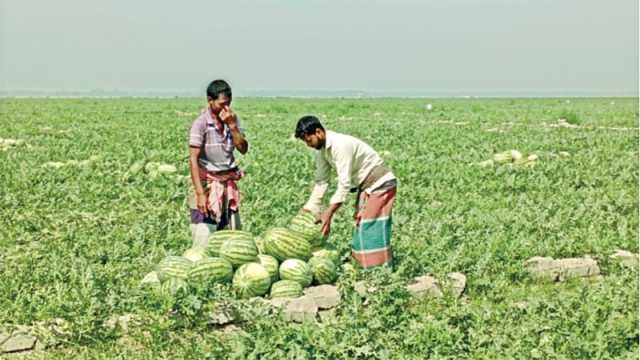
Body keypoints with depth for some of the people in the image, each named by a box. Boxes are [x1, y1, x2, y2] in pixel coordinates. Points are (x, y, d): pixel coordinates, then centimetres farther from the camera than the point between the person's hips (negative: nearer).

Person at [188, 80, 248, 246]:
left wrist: (232, 125, -16)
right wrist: (200, 194, -24)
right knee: (204, 241, -8)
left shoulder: (232, 119, 4)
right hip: (208, 183, -6)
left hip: (229, 184, 6)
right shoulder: (201, 123, -14)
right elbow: (193, 159, -17)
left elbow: (243, 149, -3)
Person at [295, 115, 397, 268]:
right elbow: (321, 181, 5)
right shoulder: (322, 150, 1)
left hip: (380, 184, -10)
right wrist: (308, 210, 0)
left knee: (373, 230, -13)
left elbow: (344, 183, -30)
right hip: (366, 186, 10)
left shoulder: (341, 145, -28)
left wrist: (328, 214, -30)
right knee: (361, 228, 11)